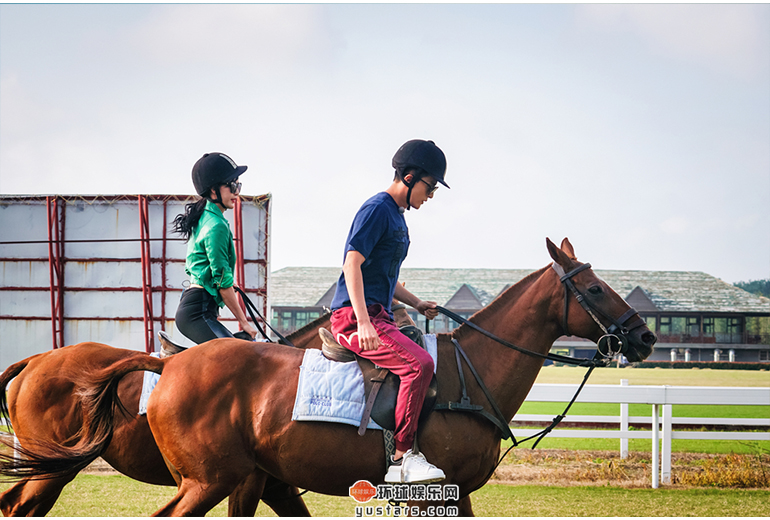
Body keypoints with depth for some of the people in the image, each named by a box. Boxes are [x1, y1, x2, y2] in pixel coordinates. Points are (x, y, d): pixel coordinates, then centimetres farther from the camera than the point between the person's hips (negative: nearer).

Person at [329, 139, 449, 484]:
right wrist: (364, 323, -27)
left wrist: (417, 304, 17)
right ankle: (401, 457, -25)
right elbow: (353, 263, -19)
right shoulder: (377, 209, -9)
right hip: (355, 315, -11)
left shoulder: (397, 216, 22)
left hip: (376, 317, 11)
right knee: (418, 364, -27)